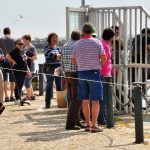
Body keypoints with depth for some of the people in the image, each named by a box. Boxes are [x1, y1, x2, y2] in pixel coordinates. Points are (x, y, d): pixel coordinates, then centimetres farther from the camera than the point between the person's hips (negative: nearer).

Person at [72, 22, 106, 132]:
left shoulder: (77, 44, 6)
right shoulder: (97, 42, -4)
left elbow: (73, 61, 10)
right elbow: (103, 59, -8)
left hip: (81, 73, 4)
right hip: (94, 72, -4)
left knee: (85, 100, 9)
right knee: (95, 100, -2)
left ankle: (88, 124, 13)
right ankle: (94, 125, -7)